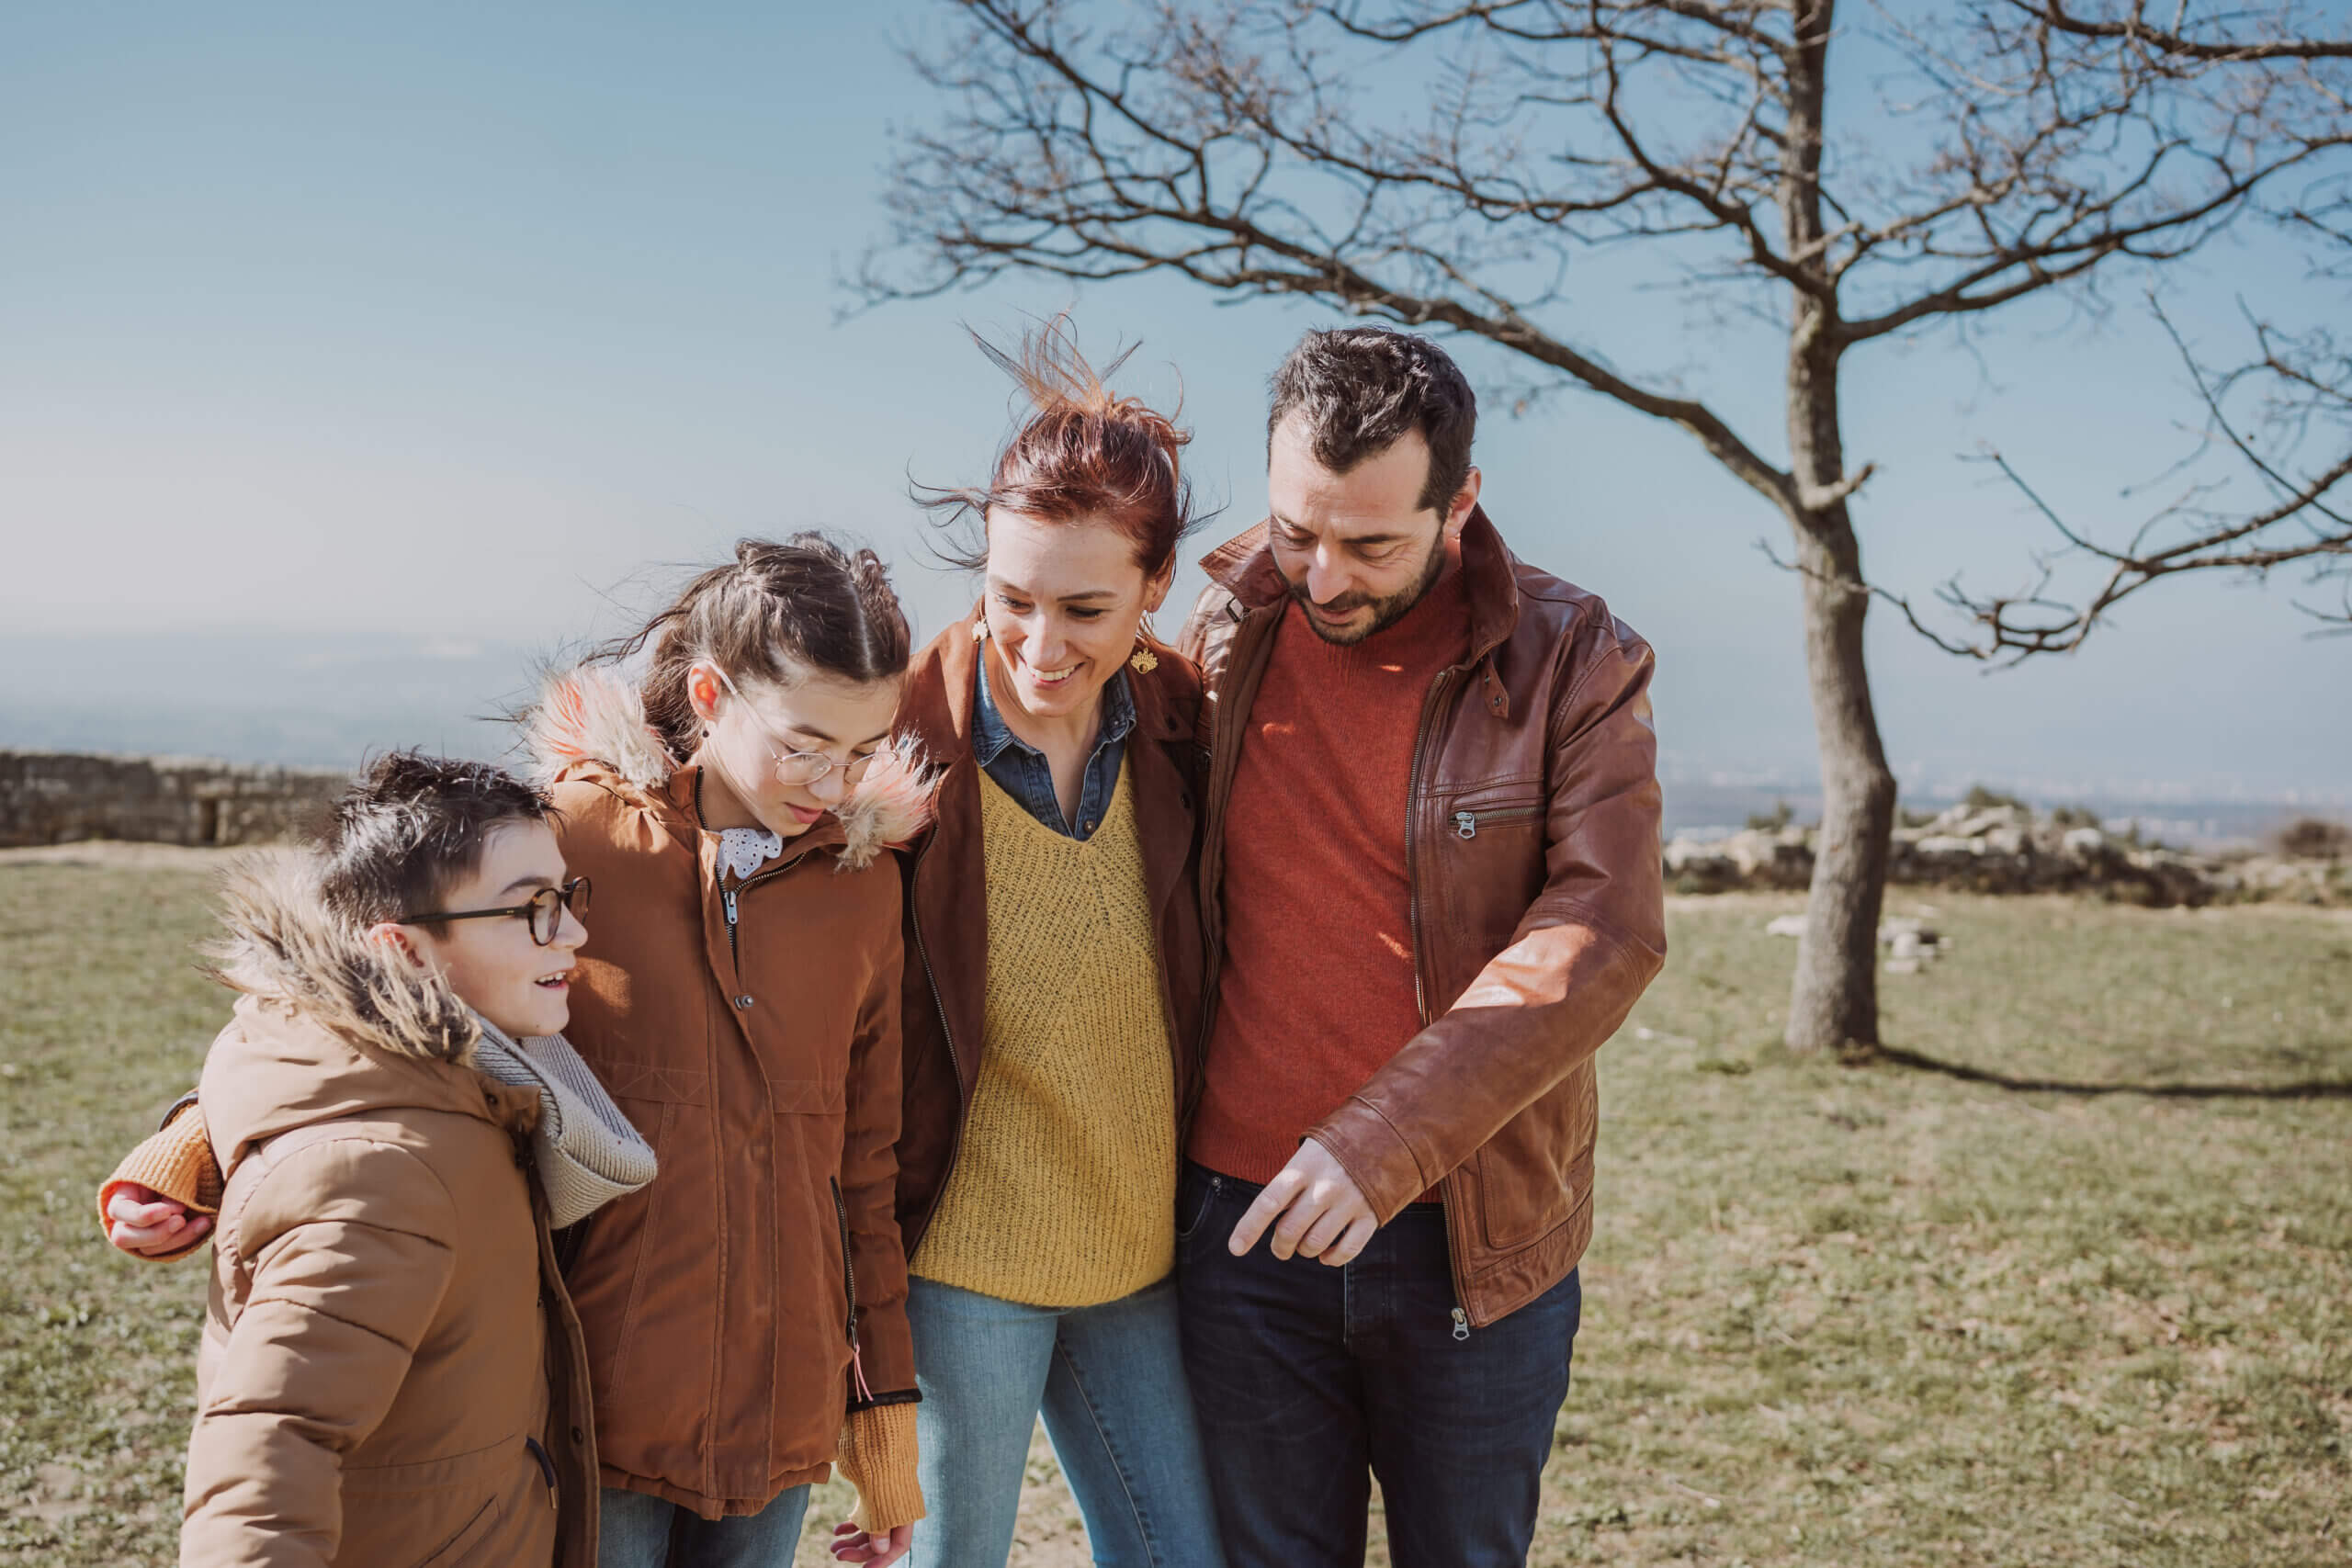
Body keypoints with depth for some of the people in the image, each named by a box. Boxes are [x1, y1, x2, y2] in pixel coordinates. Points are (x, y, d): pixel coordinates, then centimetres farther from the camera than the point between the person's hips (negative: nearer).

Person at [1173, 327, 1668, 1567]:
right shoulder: (1227, 633, 1)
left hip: (1475, 1241, -1)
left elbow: (1600, 936, -19)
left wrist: (1381, 1142, -27)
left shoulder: (1572, 665, -8)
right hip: (1246, 1226, 2)